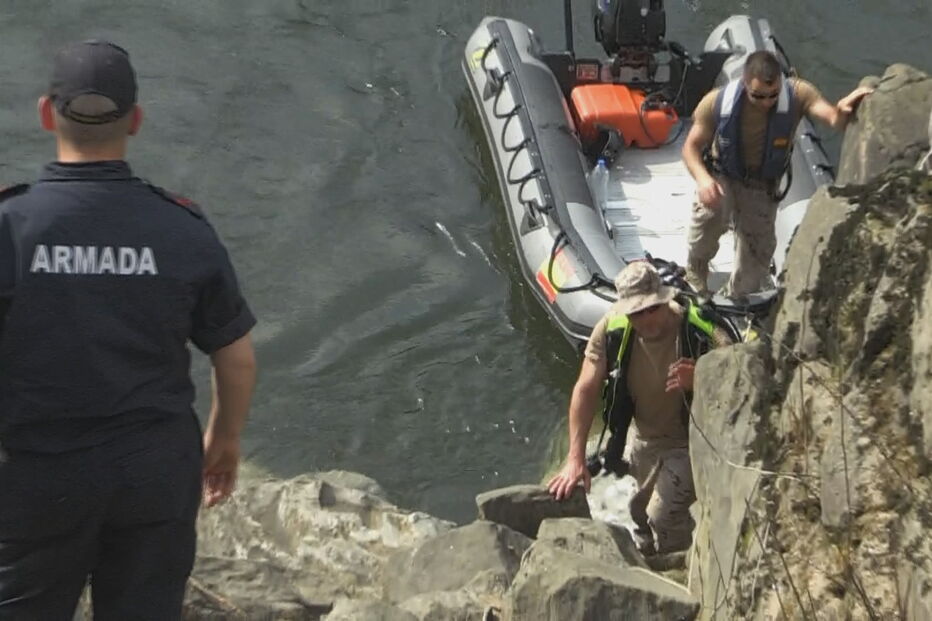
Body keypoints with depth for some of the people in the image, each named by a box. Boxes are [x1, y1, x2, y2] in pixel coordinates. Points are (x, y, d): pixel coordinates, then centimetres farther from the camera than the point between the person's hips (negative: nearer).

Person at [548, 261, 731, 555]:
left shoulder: (701, 331, -30)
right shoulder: (612, 329, -21)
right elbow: (586, 389, -18)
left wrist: (699, 381, -47)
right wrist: (575, 459, -24)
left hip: (691, 441, -4)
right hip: (644, 437, 4)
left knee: (664, 521, -14)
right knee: (641, 516, 21)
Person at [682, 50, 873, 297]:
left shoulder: (797, 94, -27)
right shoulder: (717, 102, -27)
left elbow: (833, 118, -39)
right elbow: (691, 147, -16)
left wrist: (842, 111, -64)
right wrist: (702, 178, -36)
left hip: (761, 186, 2)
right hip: (721, 176, -2)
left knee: (757, 254, 4)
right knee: (712, 212, -33)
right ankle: (696, 271, -3)